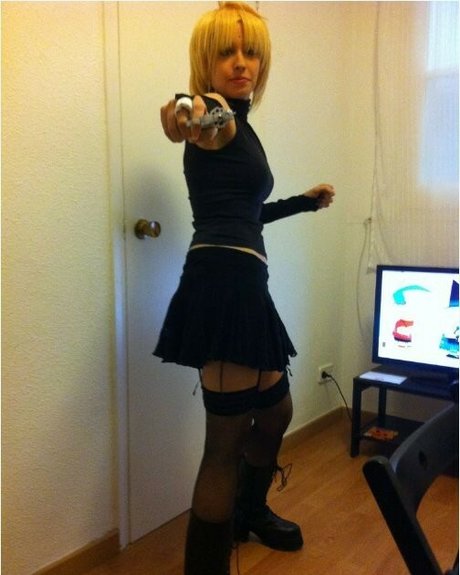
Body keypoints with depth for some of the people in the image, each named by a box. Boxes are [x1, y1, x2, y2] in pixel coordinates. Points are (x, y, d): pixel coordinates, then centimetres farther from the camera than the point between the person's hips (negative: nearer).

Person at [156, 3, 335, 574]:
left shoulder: (237, 126, 22)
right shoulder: (219, 118, -5)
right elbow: (191, 113, -32)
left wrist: (303, 201, 40)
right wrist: (189, 115, -56)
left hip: (239, 284, 10)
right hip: (225, 282, -10)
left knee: (276, 409, 24)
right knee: (228, 441, -7)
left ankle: (250, 511, 45)